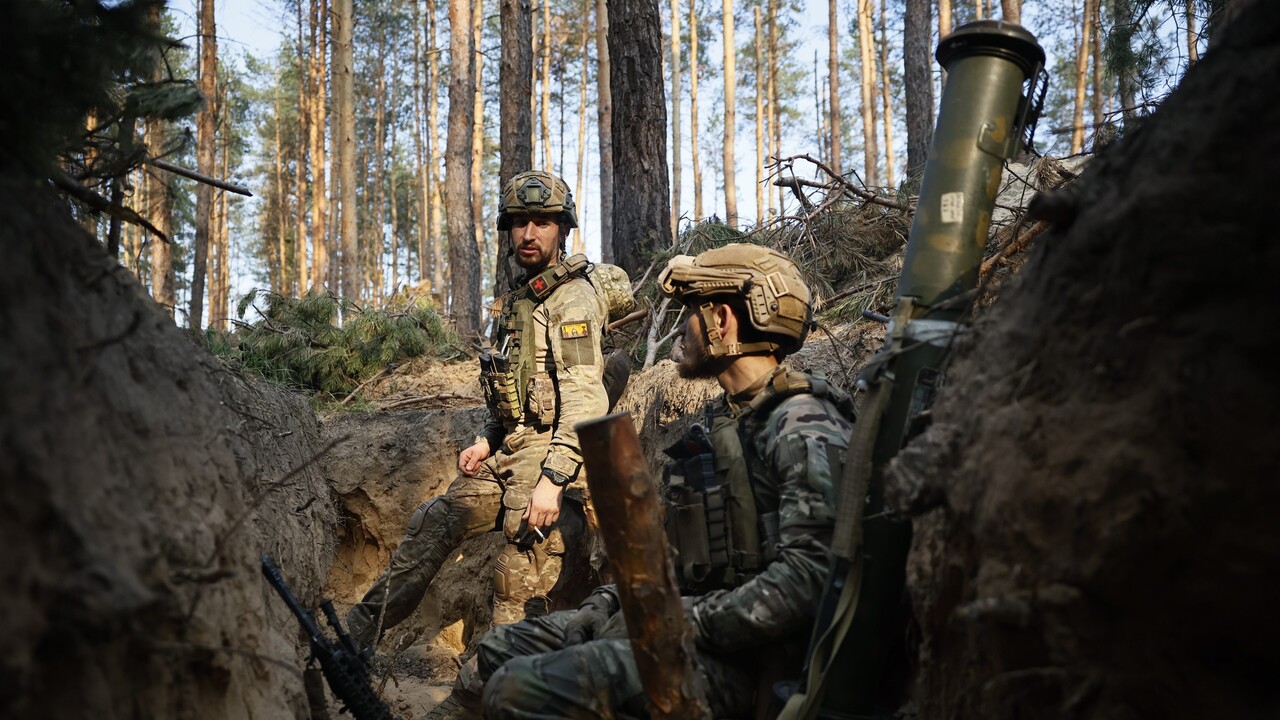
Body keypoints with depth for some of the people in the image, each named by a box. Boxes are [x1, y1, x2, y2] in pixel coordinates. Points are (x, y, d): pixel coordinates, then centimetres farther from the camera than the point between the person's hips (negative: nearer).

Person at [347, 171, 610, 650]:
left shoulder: (573, 301, -11)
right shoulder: (521, 300, 19)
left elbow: (584, 402, -21)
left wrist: (552, 480, -27)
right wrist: (486, 442, 11)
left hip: (547, 454, -9)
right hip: (509, 453, 9)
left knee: (519, 594, -8)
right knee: (431, 526, 9)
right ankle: (359, 634, 18)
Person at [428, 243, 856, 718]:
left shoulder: (806, 433, -14)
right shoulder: (724, 423, 17)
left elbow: (808, 576, -25)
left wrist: (688, 625, -20)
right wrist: (610, 602, 6)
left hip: (743, 656, -9)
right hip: (687, 617, 10)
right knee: (494, 655, 10)